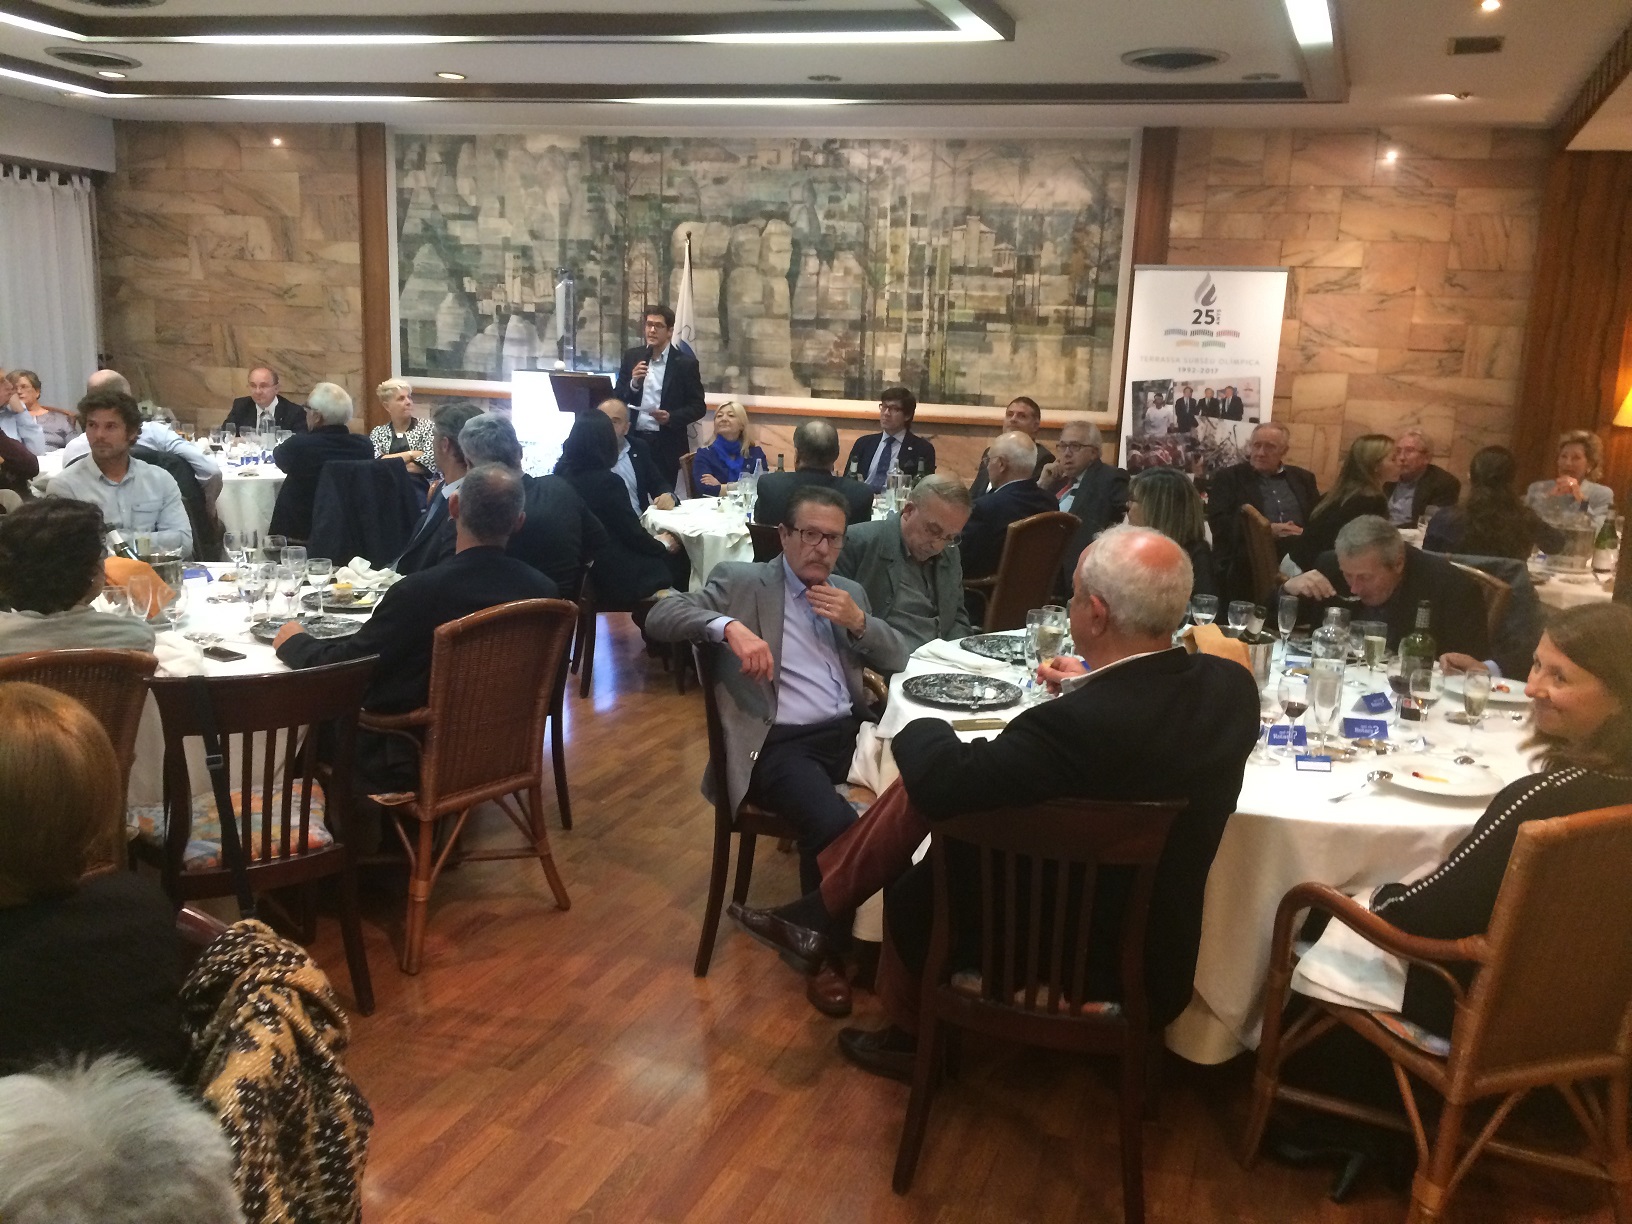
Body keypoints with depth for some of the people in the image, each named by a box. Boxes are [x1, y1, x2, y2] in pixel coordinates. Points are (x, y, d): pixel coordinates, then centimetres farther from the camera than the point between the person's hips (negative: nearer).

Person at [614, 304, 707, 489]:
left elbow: (698, 407, -1)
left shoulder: (686, 363, -2)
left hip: (666, 446, -2)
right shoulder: (632, 357, 8)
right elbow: (617, 398, 8)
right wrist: (634, 382, -11)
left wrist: (671, 417, -17)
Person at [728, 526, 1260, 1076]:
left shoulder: (1077, 724, -36)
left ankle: (914, 1039, 42)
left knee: (914, 889, 16)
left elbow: (941, 780, -26)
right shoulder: (1233, 685, -12)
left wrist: (922, 730, -6)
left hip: (1077, 955, -7)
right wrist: (1091, 684, 12)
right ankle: (818, 914, 22)